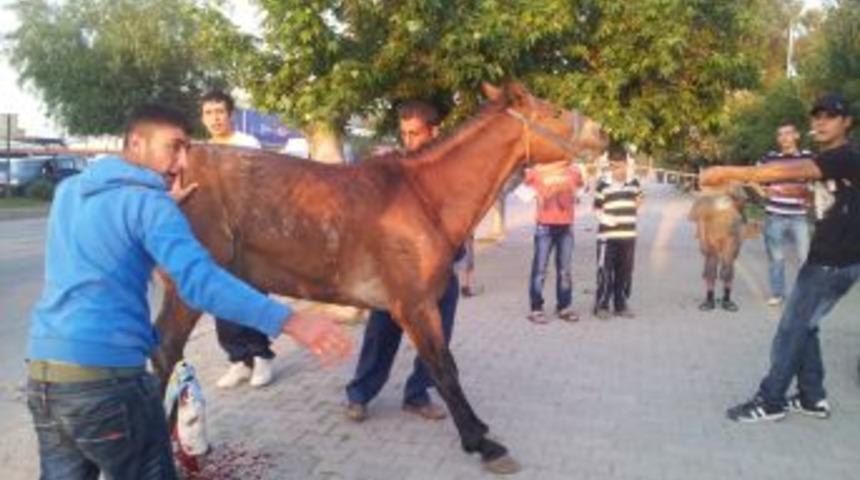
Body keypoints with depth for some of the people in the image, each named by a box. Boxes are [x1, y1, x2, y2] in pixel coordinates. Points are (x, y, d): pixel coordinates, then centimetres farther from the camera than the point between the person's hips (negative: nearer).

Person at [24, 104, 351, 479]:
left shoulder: (68, 191, 13)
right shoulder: (148, 201, -10)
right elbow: (200, 281, -24)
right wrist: (290, 321, -31)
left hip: (42, 369, 8)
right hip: (105, 374, -7)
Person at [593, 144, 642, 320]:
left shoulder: (633, 182, 8)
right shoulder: (603, 183, -4)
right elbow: (597, 207, -2)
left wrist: (638, 202, -1)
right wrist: (603, 217, -20)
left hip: (628, 235, 4)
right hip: (607, 235, -4)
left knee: (625, 272, 10)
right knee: (605, 272, -3)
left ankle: (621, 305, 21)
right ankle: (601, 305, 7)